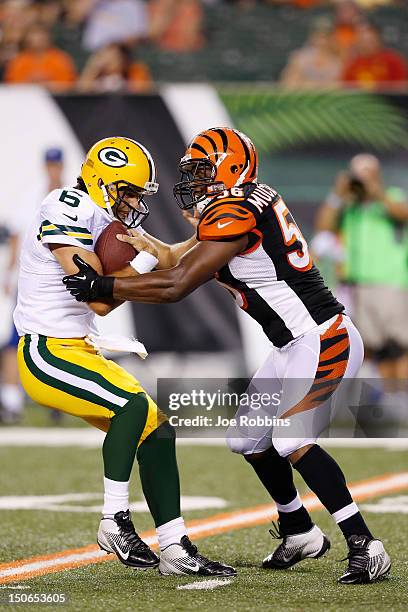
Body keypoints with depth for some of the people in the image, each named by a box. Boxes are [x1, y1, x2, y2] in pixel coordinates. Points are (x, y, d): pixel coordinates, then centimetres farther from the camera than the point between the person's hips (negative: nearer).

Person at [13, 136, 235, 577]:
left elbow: (173, 259, 18)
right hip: (47, 354, -10)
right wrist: (147, 258, -18)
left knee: (157, 431, 4)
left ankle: (175, 550, 8)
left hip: (82, 353, 10)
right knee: (132, 405, -29)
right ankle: (115, 522, -18)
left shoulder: (112, 220, 10)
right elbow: (101, 300, -23)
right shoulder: (67, 213, -18)